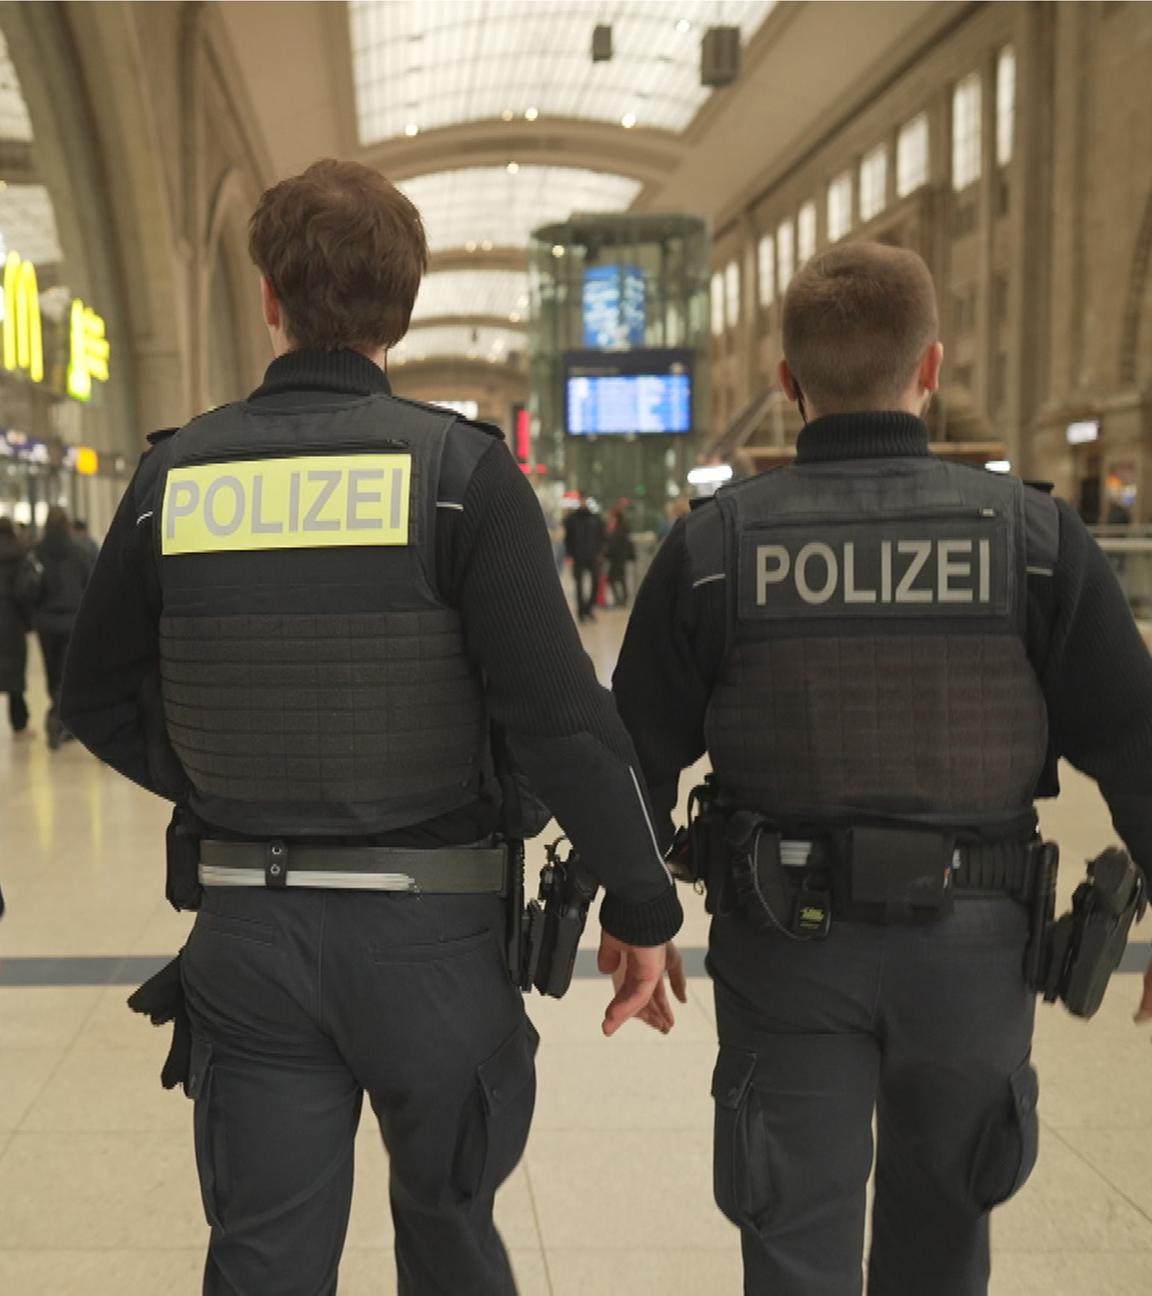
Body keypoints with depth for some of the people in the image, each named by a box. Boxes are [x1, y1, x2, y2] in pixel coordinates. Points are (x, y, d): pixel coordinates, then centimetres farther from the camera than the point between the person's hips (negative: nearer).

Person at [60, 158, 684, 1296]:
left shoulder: (174, 476, -1)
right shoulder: (458, 469, -11)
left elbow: (100, 703, 7)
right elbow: (559, 716, -16)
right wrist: (642, 906, -6)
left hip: (244, 928, 2)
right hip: (428, 920, -2)